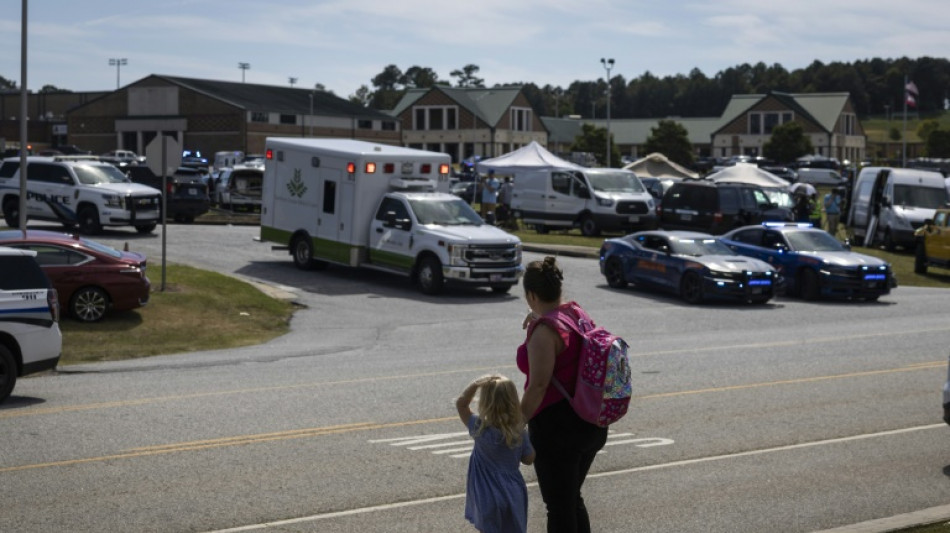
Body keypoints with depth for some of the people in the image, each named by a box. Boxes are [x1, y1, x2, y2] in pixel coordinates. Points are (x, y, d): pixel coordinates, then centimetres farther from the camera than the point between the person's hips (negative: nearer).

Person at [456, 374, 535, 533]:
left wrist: (476, 384, -20)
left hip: (490, 497, -3)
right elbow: (529, 459, 4)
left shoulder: (481, 430, -16)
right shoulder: (520, 432, -8)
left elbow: (461, 404, -7)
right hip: (514, 495, 4)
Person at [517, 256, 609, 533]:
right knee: (573, 498, 22)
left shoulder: (544, 331, -19)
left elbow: (539, 385, -23)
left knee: (558, 505, 4)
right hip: (591, 424, 8)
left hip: (557, 427, -8)